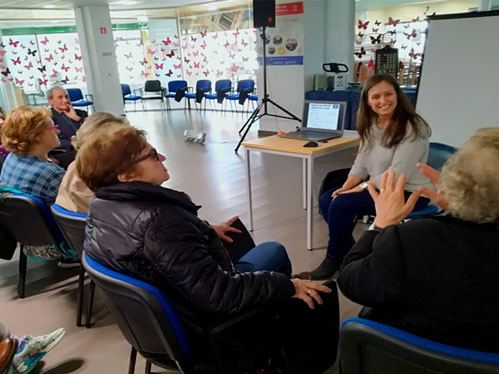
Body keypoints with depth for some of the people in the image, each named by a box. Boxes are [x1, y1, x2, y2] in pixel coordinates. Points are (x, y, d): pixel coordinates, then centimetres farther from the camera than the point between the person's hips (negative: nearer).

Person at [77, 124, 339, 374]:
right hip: (209, 323, -9)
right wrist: (286, 285, -26)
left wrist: (206, 231, 14)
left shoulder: (100, 207, -6)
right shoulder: (158, 221, -37)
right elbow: (218, 295, -37)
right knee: (321, 295, 5)